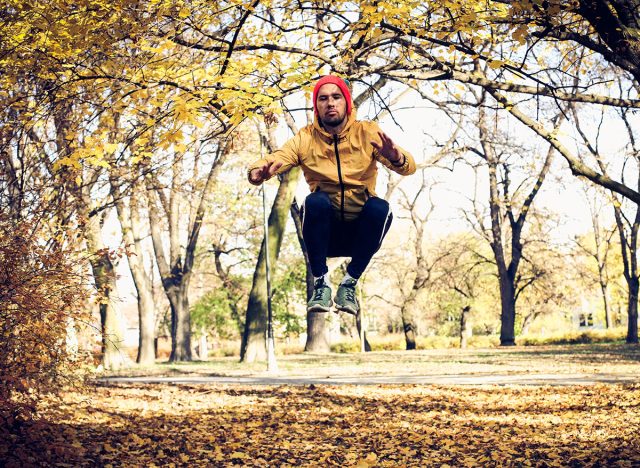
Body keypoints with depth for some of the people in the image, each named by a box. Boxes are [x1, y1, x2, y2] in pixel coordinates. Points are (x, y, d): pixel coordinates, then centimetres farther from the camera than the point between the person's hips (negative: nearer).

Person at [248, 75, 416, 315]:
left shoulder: (367, 133, -1)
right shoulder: (305, 138, 2)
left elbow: (409, 167, -13)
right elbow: (276, 158, -13)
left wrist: (396, 158, -38)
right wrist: (259, 171, -38)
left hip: (361, 231, 0)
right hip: (325, 231, 0)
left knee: (380, 207, -30)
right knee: (316, 201, -30)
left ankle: (349, 284, -16)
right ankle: (321, 283, -19)